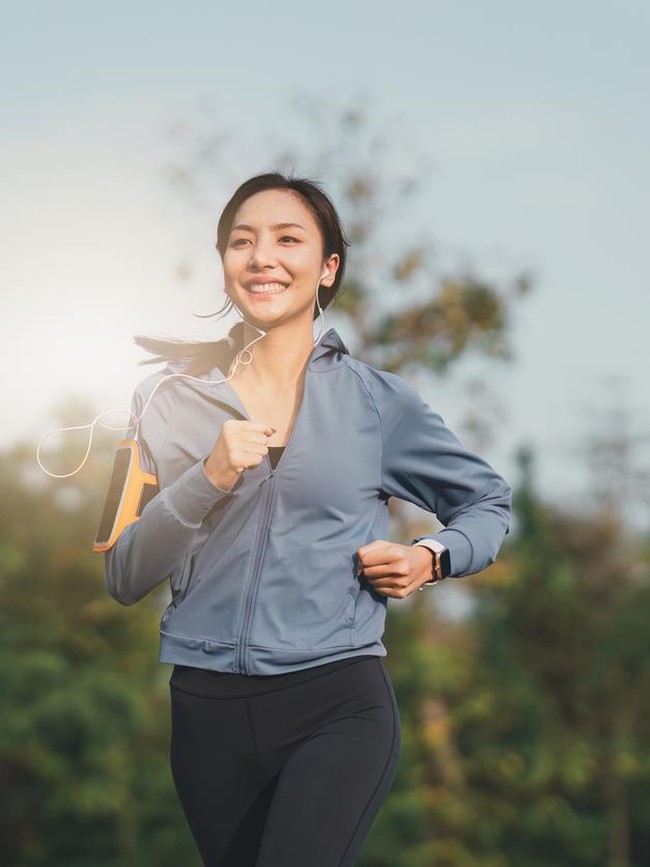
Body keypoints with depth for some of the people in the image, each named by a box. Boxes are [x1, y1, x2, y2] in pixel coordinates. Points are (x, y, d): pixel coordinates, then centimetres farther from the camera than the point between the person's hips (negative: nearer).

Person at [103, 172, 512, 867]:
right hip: (207, 706, 2)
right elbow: (123, 579, 0)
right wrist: (209, 479, -14)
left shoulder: (379, 400, 4)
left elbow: (487, 501, 19)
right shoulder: (169, 400, 5)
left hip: (337, 703, -2)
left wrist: (431, 557, -2)